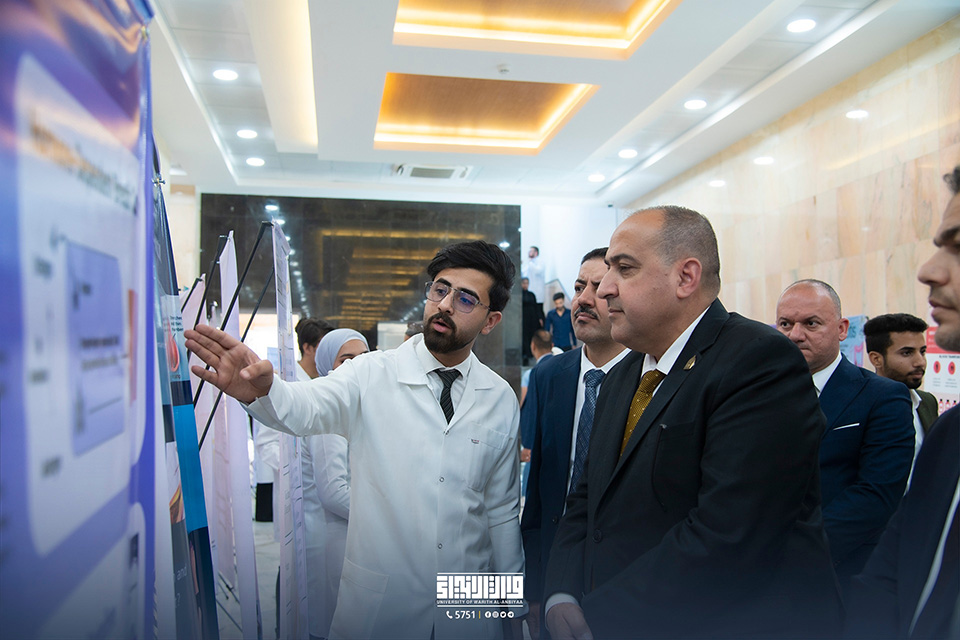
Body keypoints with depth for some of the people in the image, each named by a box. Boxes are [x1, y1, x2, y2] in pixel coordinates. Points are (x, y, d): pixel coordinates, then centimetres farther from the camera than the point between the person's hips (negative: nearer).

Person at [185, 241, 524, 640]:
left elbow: (502, 511, 6)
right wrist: (261, 390, -52)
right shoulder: (372, 374, -9)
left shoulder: (502, 400, -1)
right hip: (375, 607, -2)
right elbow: (307, 410, -29)